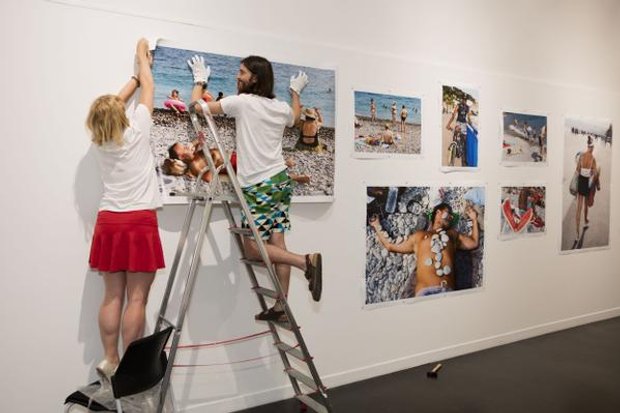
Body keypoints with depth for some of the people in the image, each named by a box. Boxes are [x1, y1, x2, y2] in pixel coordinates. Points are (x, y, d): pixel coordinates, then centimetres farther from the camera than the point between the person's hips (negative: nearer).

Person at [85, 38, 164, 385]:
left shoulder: (99, 141, 9)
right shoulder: (136, 129, -3)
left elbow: (114, 103, 24)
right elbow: (149, 87, 10)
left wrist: (138, 72, 34)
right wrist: (142, 56, 27)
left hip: (109, 222, 6)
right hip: (140, 222, -5)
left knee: (113, 296, 8)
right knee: (137, 298, -2)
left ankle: (110, 363, 13)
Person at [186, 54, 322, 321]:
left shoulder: (242, 102, -9)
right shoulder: (281, 107, 10)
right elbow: (295, 117, 36)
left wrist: (199, 80, 15)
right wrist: (295, 92, 47)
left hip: (258, 185, -7)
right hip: (279, 179, 7)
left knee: (252, 248, -1)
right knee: (276, 244, 7)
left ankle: (306, 261, -13)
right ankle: (280, 307, 11)